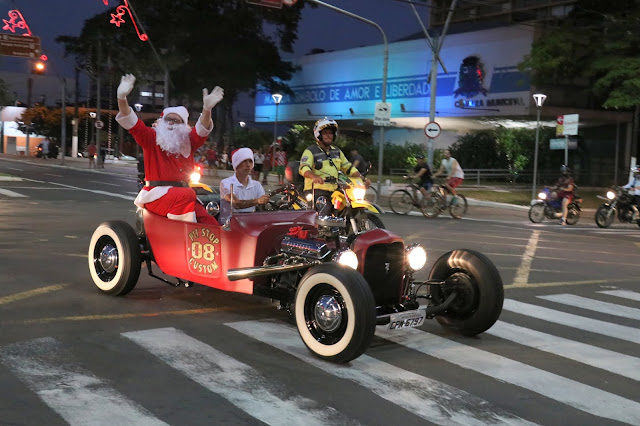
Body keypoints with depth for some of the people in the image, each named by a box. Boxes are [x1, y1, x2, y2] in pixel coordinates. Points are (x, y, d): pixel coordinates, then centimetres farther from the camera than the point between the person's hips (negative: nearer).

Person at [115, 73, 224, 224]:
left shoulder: (187, 142, 18)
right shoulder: (151, 137, 10)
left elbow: (202, 130, 2)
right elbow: (131, 123, -2)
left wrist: (207, 109, -19)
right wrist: (122, 98, -19)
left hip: (182, 196, 4)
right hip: (155, 195, -4)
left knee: (210, 223, -19)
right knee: (186, 195, -36)